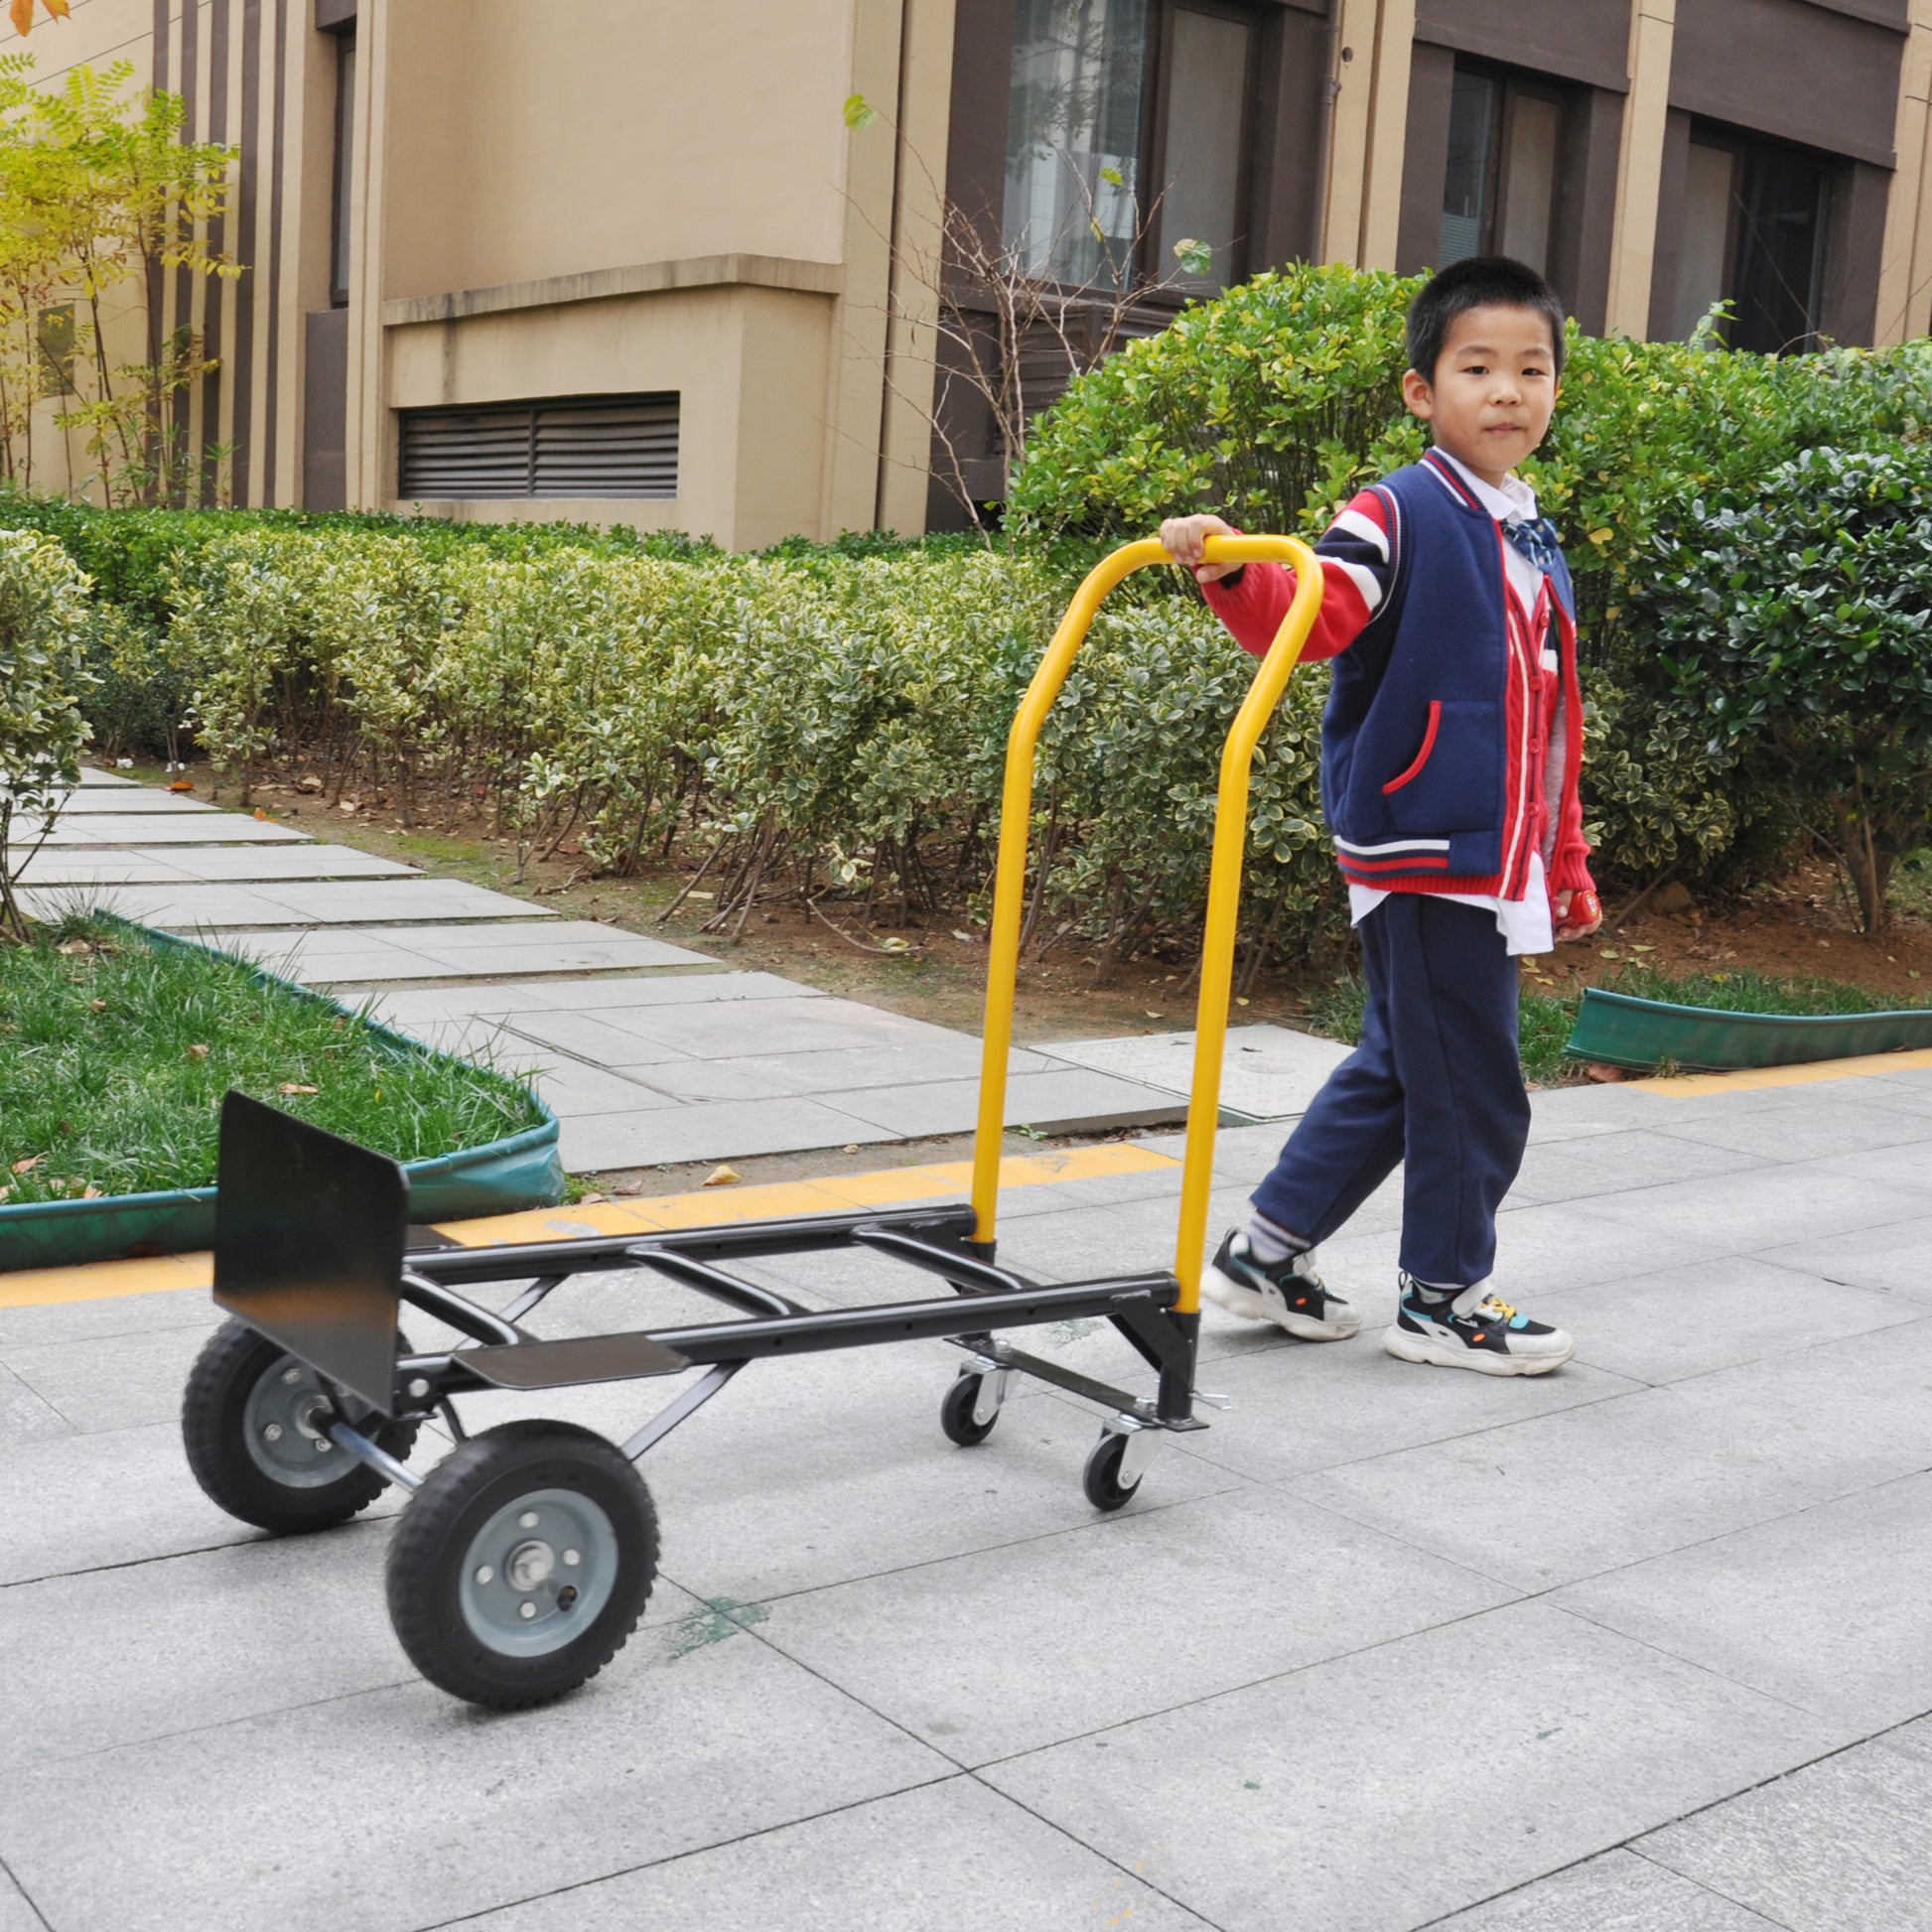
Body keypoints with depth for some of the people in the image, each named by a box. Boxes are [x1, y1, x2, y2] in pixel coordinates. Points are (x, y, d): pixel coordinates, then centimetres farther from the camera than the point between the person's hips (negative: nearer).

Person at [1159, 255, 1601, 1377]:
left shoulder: (1539, 548, 16)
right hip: (1419, 852, -8)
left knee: (1400, 1068, 16)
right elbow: (1313, 615, -24)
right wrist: (1234, 571, -44)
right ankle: (1445, 1299, 18)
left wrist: (1567, 868, 21)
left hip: (1495, 865, 8)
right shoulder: (1402, 515, -8)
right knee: (1470, 1086, 0)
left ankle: (1270, 1253, 26)